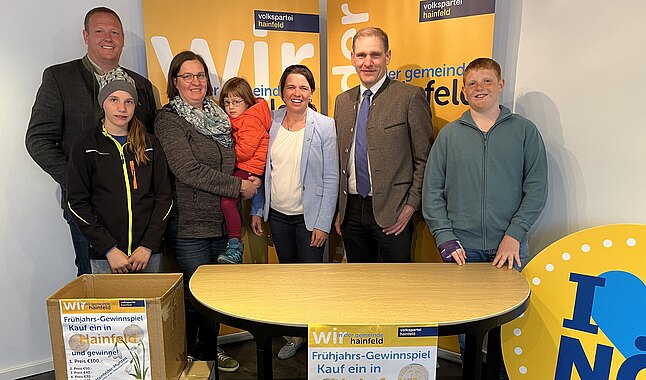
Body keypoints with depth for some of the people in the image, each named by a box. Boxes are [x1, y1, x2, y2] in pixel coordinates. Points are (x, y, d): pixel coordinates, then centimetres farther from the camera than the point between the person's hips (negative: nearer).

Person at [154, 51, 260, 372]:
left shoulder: (217, 116, 11)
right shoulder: (169, 120, -8)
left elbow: (230, 163, 20)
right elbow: (189, 170, -18)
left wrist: (250, 179, 0)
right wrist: (238, 187, -15)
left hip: (222, 223, 6)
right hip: (190, 227, -6)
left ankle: (210, 351, 37)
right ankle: (189, 358, 29)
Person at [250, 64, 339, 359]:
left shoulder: (324, 126, -9)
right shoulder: (271, 123, 2)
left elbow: (331, 179, -9)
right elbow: (262, 170, 8)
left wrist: (323, 223, -12)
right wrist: (256, 210, 7)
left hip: (309, 217, -4)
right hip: (277, 214, 4)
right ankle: (294, 335, 34)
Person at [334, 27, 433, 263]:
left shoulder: (410, 97, -7)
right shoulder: (342, 101, 10)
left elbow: (424, 159, -6)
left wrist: (411, 205, -11)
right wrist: (339, 208, 12)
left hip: (392, 212, -5)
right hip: (351, 210, 5)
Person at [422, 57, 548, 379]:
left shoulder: (525, 131, 6)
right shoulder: (449, 134, 7)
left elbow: (537, 188, 1)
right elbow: (432, 191, 4)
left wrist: (514, 235, -10)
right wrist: (445, 238, -5)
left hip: (509, 247, 0)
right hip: (461, 248, 1)